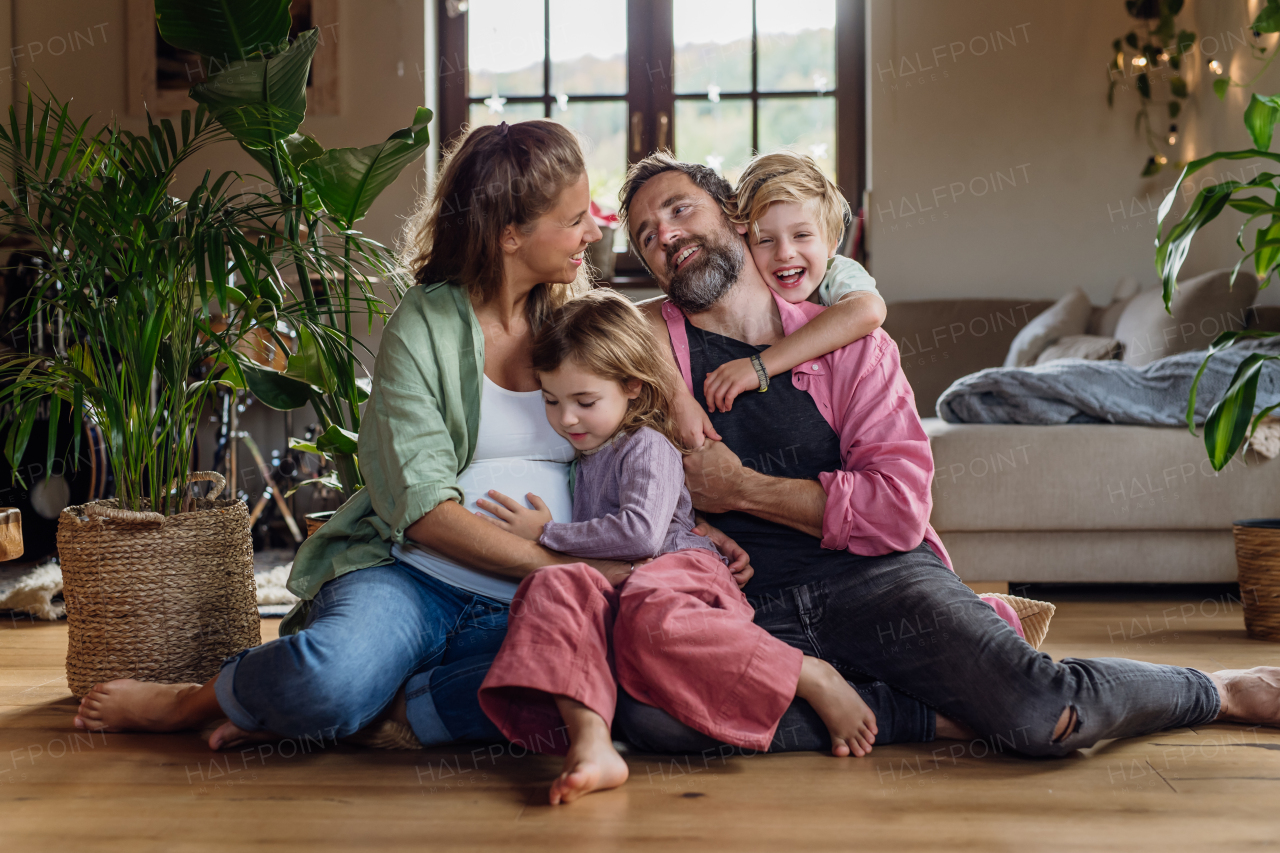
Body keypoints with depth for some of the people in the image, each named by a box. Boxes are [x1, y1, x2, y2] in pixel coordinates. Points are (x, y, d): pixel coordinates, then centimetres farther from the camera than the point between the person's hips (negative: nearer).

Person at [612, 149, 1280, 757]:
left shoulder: (849, 339, 7)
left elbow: (900, 509, -3)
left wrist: (742, 489, -7)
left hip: (875, 576, 0)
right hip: (747, 609, 1)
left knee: (1038, 714, -24)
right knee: (647, 711, -33)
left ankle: (1218, 689, 7)